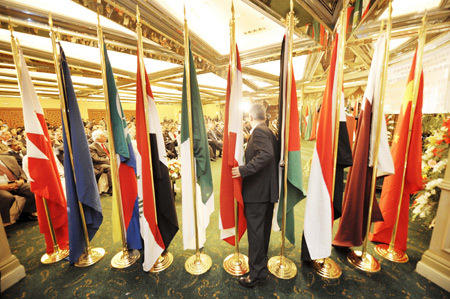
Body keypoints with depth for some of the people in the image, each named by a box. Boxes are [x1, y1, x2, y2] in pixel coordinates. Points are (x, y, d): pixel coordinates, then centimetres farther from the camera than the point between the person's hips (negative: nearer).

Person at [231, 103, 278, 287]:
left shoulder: (258, 132, -15)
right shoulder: (269, 132, 13)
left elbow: (266, 154, -31)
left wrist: (244, 170, -28)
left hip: (257, 191, -10)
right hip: (268, 190, 10)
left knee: (255, 231, 3)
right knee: (263, 229, 22)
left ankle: (256, 272, 20)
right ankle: (261, 264, 41)